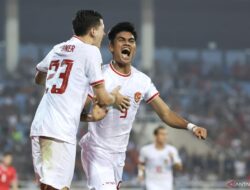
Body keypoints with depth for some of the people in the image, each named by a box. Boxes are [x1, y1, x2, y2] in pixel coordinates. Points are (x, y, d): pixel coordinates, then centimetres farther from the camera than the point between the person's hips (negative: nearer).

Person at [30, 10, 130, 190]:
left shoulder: (57, 49, 18)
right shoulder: (91, 51, -2)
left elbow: (39, 79, 38)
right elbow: (103, 98, -2)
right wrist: (115, 98, 20)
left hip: (39, 126, 8)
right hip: (60, 132, -7)